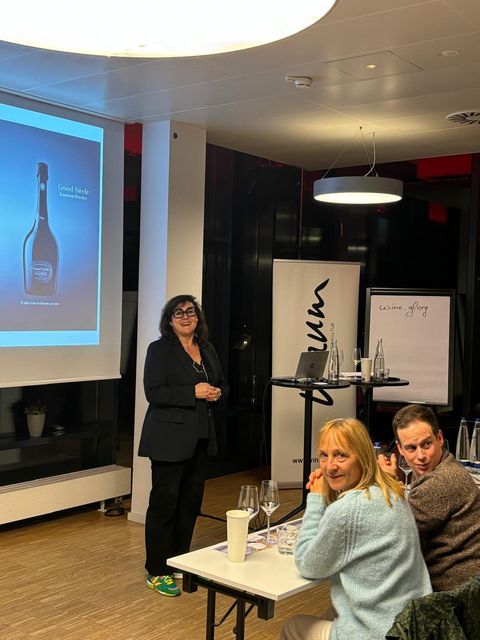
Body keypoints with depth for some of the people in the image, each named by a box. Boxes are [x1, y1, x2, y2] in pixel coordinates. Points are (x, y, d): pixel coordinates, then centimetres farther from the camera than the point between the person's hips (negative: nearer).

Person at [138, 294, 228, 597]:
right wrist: (194, 392, -21)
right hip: (170, 439, -7)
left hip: (201, 438, 7)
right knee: (164, 502, -1)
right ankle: (157, 572, 9)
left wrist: (217, 393, -4)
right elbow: (154, 392, -16)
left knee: (191, 502, 12)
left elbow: (223, 385, 20)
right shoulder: (160, 350, -7)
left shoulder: (208, 350, 13)